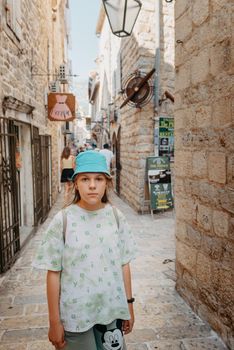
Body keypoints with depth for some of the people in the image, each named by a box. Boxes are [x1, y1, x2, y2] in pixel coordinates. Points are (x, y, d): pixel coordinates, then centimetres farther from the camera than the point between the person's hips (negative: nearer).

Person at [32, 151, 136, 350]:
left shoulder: (116, 217, -6)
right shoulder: (63, 220, -14)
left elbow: (124, 264, 1)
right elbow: (54, 273, -9)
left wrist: (129, 304, 7)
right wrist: (54, 321, -5)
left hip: (112, 311, 3)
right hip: (75, 315, -2)